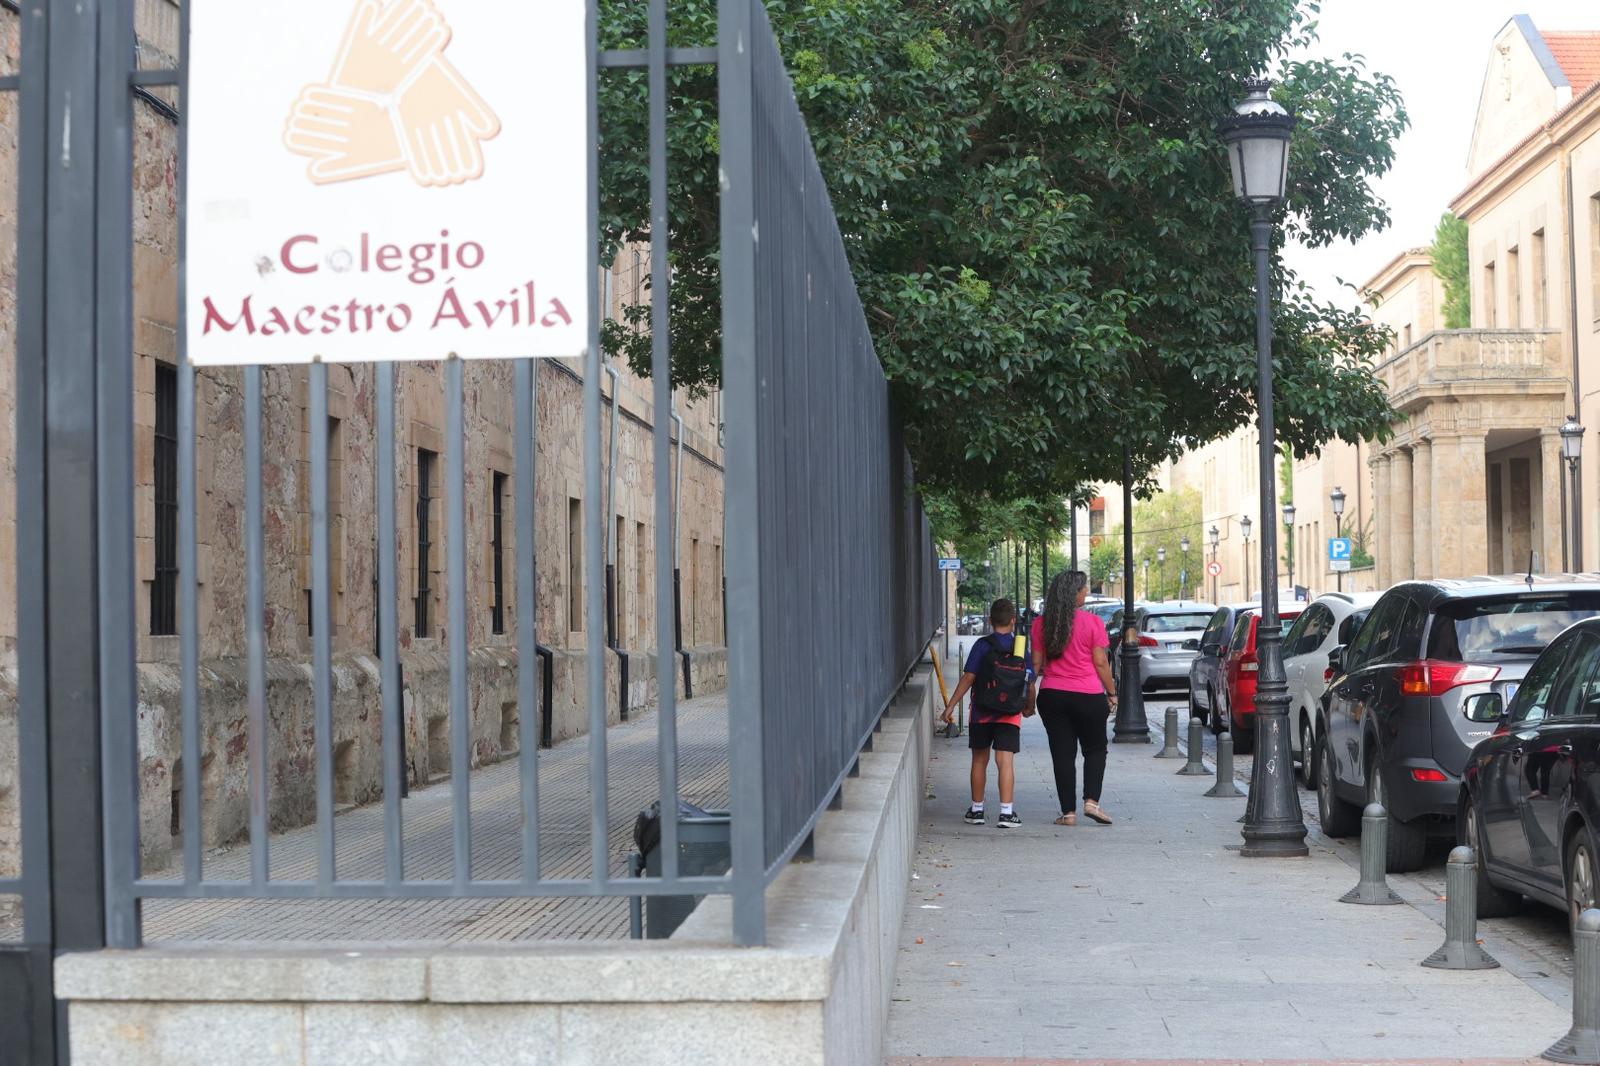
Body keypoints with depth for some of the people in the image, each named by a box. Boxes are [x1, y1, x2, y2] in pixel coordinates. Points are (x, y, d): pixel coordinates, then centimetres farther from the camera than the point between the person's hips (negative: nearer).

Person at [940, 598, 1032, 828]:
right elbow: (1030, 684, 6)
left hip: (982, 713, -1)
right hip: (1010, 715, 1)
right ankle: (1006, 812, -8)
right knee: (1006, 762, -1)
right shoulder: (1022, 649, 3)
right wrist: (1029, 707, 25)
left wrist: (951, 705, -5)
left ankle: (976, 810, 18)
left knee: (979, 761, 11)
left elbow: (968, 678, -9)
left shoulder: (983, 645, -5)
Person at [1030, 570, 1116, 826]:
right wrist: (1111, 693, 3)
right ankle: (1091, 800, -2)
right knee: (1095, 750, 14)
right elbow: (1101, 662, -6)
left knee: (1062, 754, 7)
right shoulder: (1092, 622, -7)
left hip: (1051, 696, 3)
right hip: (1088, 697, -3)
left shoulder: (1041, 623, 2)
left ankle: (1068, 812, 6)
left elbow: (1036, 663, 4)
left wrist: (1030, 692, 16)